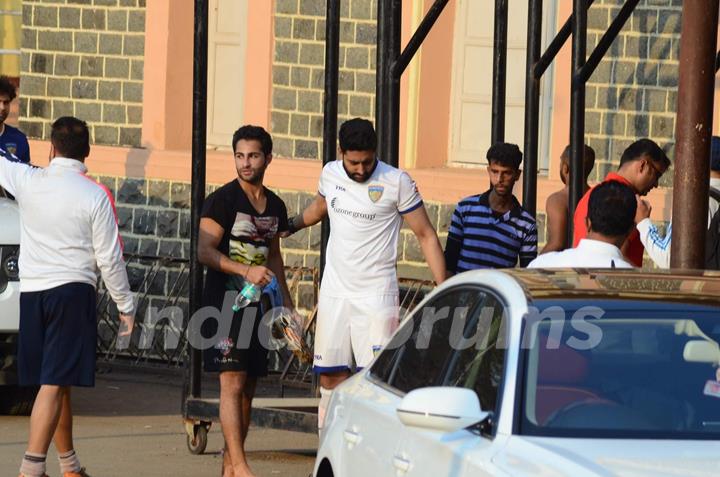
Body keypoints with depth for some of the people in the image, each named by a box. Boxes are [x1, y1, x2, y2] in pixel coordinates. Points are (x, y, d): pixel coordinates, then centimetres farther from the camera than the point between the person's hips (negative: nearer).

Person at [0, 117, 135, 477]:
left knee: (56, 382, 15)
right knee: (55, 384, -9)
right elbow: (109, 259, -5)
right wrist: (126, 306, 5)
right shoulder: (94, 196, -7)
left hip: (31, 293, 4)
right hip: (73, 291, -4)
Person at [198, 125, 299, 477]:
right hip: (225, 301, -7)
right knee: (233, 382, -14)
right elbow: (204, 252, -14)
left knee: (248, 388, 7)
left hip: (256, 304, 7)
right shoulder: (223, 200, -8)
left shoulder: (275, 206, 13)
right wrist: (246, 271, -25)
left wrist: (287, 305, 21)